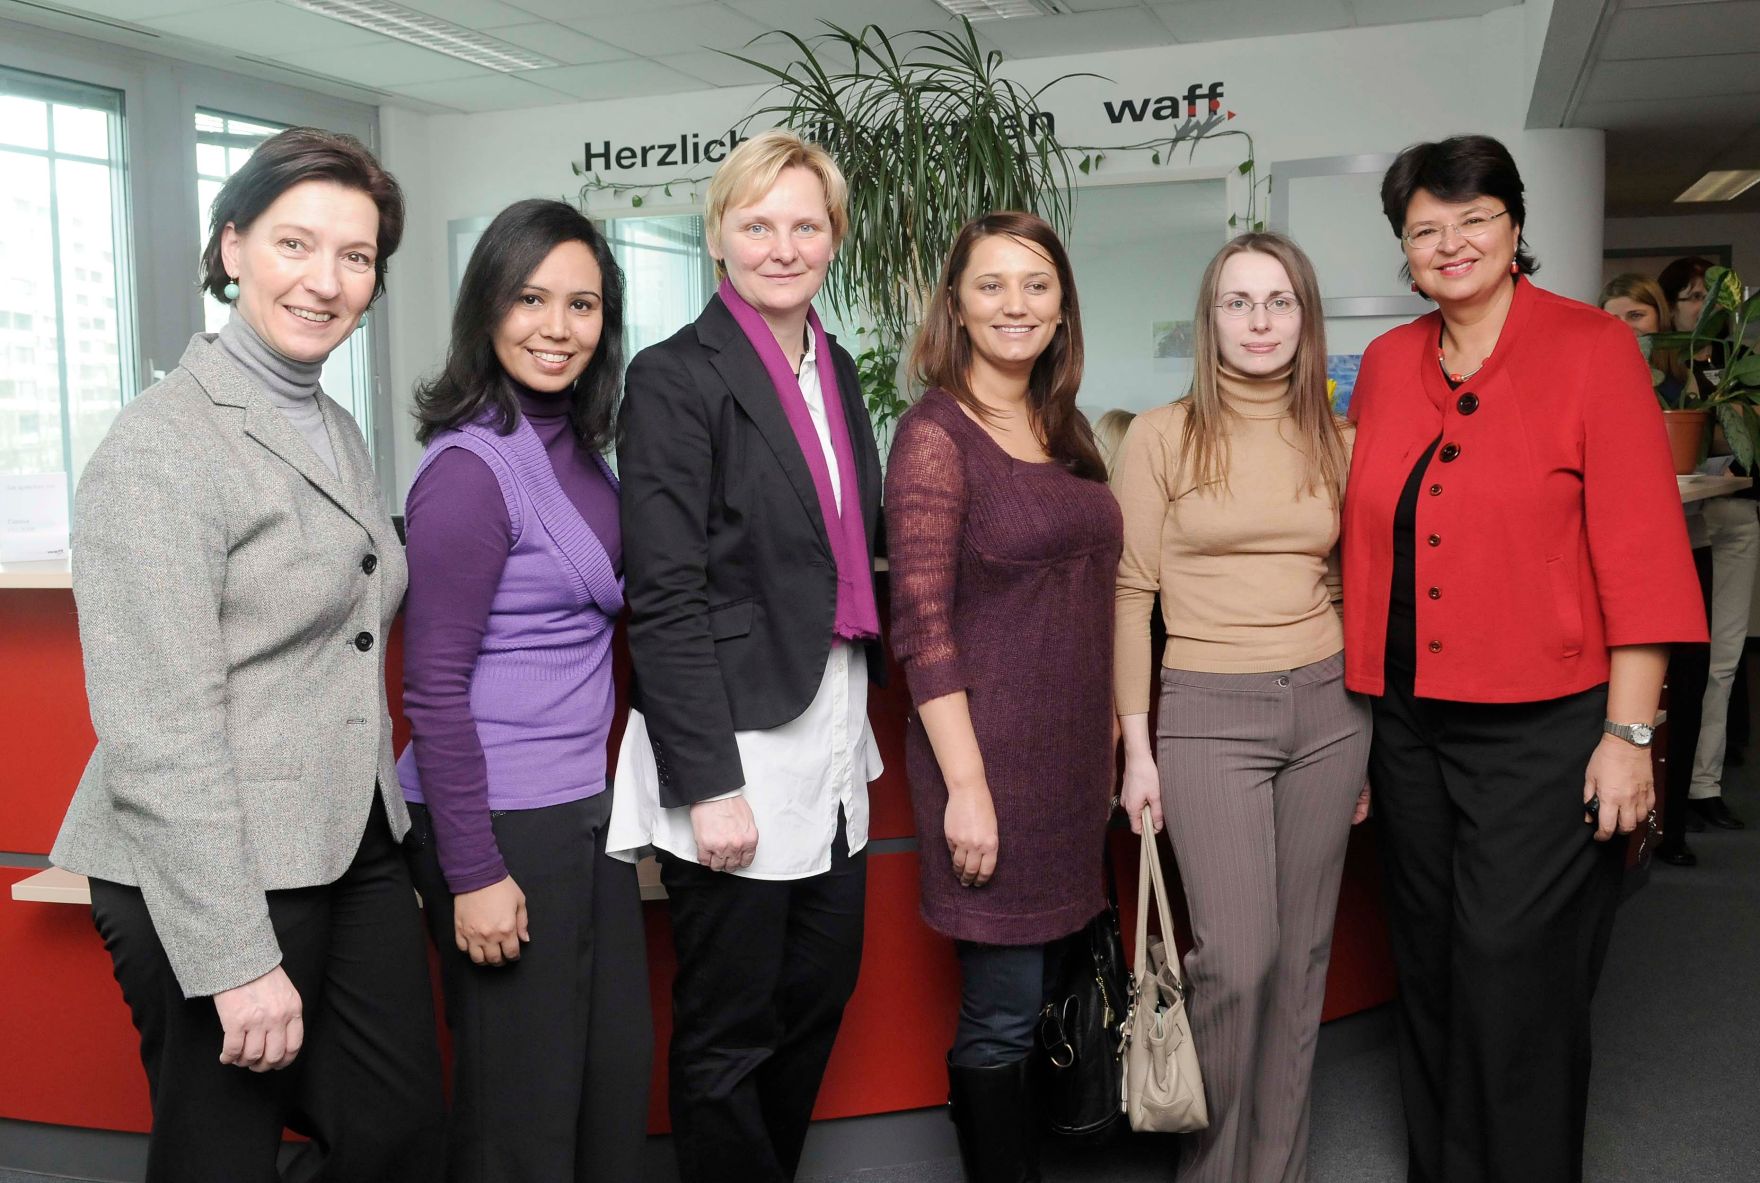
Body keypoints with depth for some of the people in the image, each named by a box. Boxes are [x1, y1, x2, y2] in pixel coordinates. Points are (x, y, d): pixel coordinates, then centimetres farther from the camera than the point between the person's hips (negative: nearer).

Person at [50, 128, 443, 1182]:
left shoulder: (340, 432, 13)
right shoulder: (161, 443, -13)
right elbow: (158, 729, -18)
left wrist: (388, 812, 15)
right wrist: (239, 960, -20)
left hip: (357, 850, 8)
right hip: (212, 880, -7)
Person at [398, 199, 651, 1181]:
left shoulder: (579, 449, 8)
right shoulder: (471, 466, -16)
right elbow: (435, 686, -17)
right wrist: (472, 873, -17)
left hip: (584, 807, 8)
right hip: (501, 823, -8)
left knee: (616, 1073, 17)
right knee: (523, 1100, 8)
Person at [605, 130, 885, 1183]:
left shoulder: (837, 369, 12)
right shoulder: (675, 380, -11)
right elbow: (666, 599, -16)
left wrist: (862, 720, 11)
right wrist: (709, 784, -19)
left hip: (835, 739, 8)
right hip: (739, 750, -7)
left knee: (820, 993, 20)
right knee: (729, 1035, 7)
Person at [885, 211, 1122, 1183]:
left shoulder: (1066, 432, 11)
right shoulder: (935, 434, -10)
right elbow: (922, 626, -15)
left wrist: (1112, 749, 13)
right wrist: (967, 785, -18)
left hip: (1073, 755, 7)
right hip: (991, 753, -7)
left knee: (1043, 994, 15)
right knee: (1003, 1016, 3)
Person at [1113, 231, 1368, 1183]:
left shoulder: (1335, 441, 8)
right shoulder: (1162, 436, -2)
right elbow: (1130, 594, -3)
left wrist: (1376, 730, 12)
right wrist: (1136, 747, -6)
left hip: (1328, 707, 4)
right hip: (1208, 712, -3)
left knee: (1302, 951, 9)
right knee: (1237, 957, -7)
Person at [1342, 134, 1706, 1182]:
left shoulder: (1592, 348, -6)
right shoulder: (1388, 364, 8)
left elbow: (1640, 549, -10)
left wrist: (1630, 733, -14)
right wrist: (1359, 704, 10)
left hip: (1541, 729, -5)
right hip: (1411, 721, 5)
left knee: (1514, 979, 1)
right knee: (1432, 972, 16)